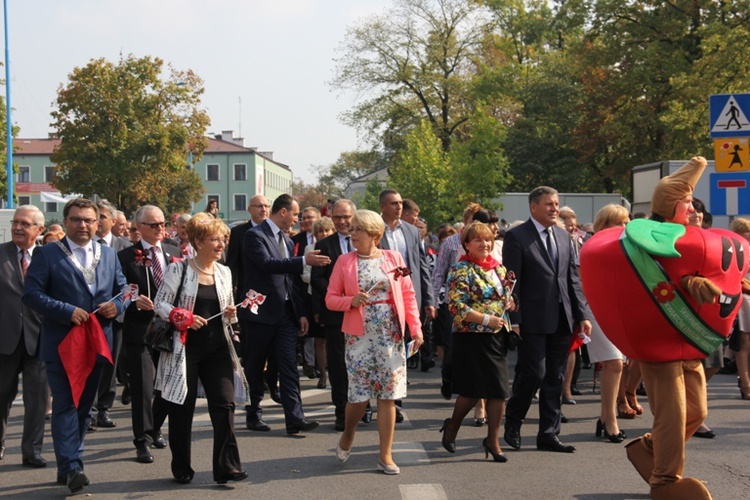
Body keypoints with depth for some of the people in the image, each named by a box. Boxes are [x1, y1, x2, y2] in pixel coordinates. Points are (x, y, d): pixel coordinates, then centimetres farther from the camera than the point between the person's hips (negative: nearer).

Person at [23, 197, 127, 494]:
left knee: (85, 406, 12)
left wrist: (116, 306, -7)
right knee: (65, 405, -7)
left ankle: (68, 464, 23)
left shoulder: (109, 255, 12)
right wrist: (68, 311, -19)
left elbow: (123, 290, 17)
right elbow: (31, 294, -10)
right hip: (62, 344, -5)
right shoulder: (47, 255, -3)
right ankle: (71, 467, -7)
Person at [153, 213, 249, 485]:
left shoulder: (224, 272, 10)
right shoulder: (179, 269, -5)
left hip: (217, 348, 4)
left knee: (225, 405, -6)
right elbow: (160, 303, -8)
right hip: (185, 347, -4)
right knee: (182, 408, 4)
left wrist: (231, 315, -4)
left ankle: (227, 466, -3)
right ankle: (181, 469, 17)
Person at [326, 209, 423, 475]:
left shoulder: (393, 258, 4)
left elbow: (408, 296, 4)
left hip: (390, 334, 1)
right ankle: (347, 436, 30)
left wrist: (415, 328, -4)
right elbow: (331, 299, 2)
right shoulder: (344, 262, 3)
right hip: (359, 334, -1)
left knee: (388, 395, 1)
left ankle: (385, 456, 10)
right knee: (359, 395, -1)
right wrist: (352, 301, -17)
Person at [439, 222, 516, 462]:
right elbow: (457, 306, -14)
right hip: (472, 337, -6)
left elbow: (507, 298, 24)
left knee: (499, 390, 2)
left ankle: (493, 440, 10)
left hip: (498, 335, 6)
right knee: (472, 389, -1)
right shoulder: (461, 270, -7)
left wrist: (512, 304, 1)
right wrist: (487, 320, -19)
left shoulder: (498, 268, 13)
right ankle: (452, 426, 25)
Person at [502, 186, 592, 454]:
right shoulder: (516, 237, -4)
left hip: (561, 320, 6)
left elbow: (573, 278, 15)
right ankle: (512, 425, 14)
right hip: (533, 320, -6)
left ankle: (548, 434, 15)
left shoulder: (563, 236, 15)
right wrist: (513, 320, -13)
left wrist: (583, 315, 8)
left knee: (555, 378, 7)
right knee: (533, 373, -7)